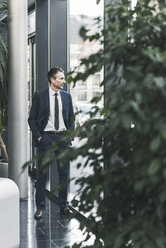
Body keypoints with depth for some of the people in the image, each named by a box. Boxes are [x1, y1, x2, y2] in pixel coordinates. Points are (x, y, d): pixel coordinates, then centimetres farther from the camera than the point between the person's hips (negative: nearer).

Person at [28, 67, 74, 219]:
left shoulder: (67, 96, 9)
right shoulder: (40, 96, -1)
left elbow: (71, 118, 14)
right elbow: (32, 118, 1)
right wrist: (38, 137, -7)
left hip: (62, 137, 3)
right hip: (45, 137, -3)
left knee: (64, 172, 6)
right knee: (42, 173, 0)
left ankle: (64, 206, 18)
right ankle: (40, 207, 9)